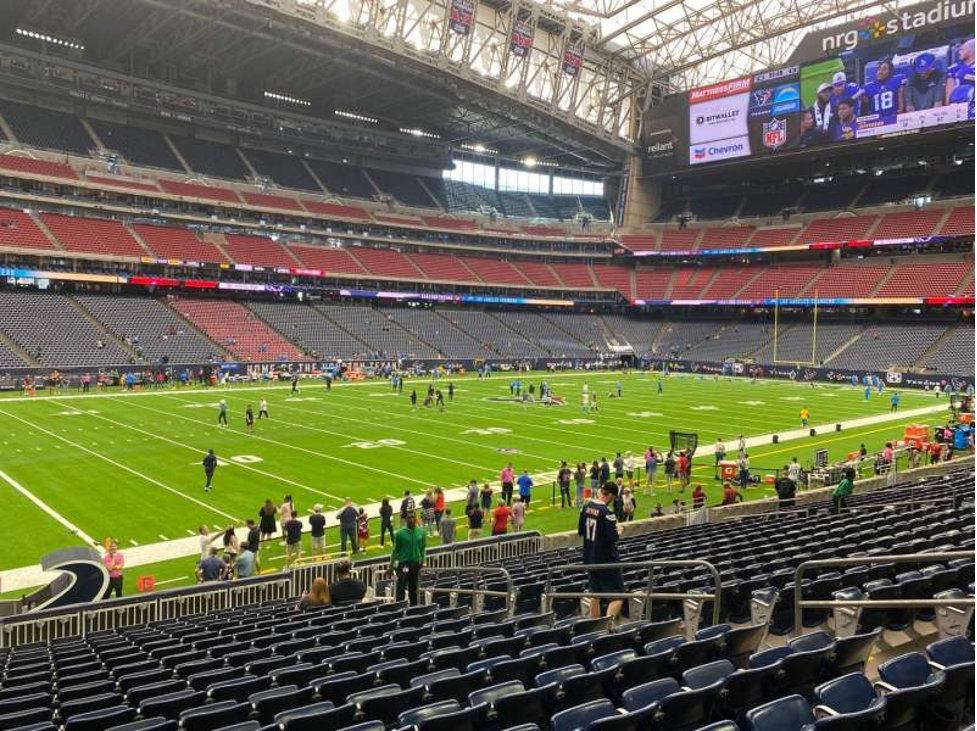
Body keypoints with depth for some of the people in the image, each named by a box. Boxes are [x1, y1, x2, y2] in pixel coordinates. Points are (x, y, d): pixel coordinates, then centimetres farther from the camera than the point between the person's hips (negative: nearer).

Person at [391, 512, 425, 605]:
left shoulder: (421, 531, 1)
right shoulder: (401, 532, -9)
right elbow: (395, 549, -5)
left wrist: (422, 561, 11)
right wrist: (391, 565, -5)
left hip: (416, 562, 3)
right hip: (403, 562, -3)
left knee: (413, 587, 12)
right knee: (401, 585, -7)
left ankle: (414, 605, 23)